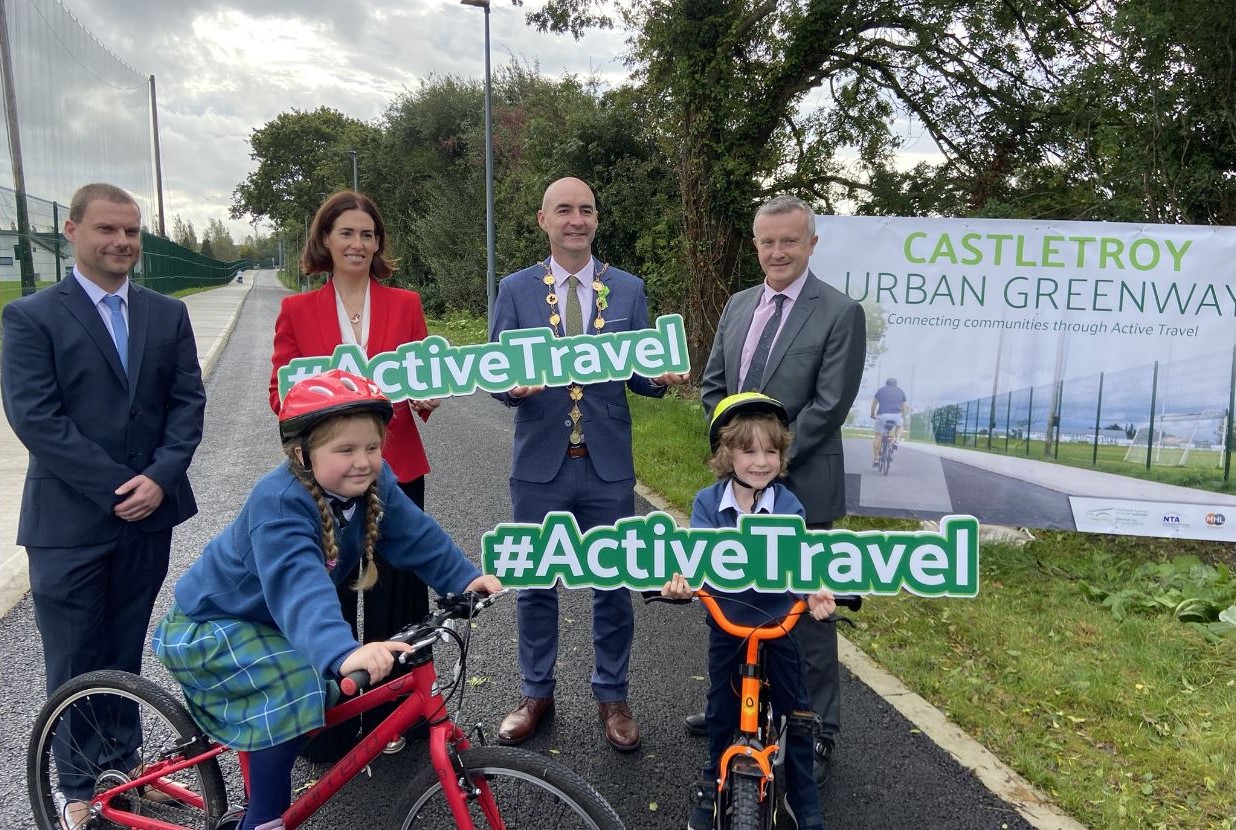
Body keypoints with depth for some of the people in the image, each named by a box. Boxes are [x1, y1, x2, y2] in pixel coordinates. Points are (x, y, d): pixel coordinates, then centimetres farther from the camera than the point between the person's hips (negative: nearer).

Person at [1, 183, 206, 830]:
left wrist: (159, 479, -12)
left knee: (125, 650, 17)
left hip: (148, 513, 3)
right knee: (74, 663, 10)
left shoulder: (167, 315, 7)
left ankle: (124, 759, 34)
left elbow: (188, 402, 2)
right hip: (69, 521, -3)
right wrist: (120, 486, -17)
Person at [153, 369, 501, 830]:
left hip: (265, 620, 8)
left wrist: (466, 577, -26)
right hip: (211, 625, -7)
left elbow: (416, 535, -12)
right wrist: (343, 653, -64)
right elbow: (299, 587, -50)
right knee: (296, 682, -27)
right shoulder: (279, 502, -37)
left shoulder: (373, 483, -16)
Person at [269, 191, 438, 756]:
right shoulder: (297, 310, 4)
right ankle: (328, 725, 21)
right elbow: (280, 391, 5)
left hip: (395, 468, 1)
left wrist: (426, 396, -13)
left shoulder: (405, 304, 7)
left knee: (394, 593, 8)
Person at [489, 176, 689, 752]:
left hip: (609, 467, 0)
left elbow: (640, 373, 4)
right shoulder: (516, 289, 1)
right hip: (539, 464, 0)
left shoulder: (629, 289, 4)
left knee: (613, 585, 10)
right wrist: (514, 386, -24)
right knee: (536, 585, 13)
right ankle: (536, 693, 32)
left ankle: (612, 697, 29)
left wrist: (662, 378, -19)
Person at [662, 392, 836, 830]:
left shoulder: (788, 506, -13)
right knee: (721, 712, 17)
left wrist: (815, 589, -45)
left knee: (795, 715, 9)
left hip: (778, 623, 0)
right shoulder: (707, 502, -12)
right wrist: (681, 578, -45)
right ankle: (713, 783, 40)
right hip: (726, 624, 1)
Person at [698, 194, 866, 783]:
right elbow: (712, 386, 11)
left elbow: (829, 405, -15)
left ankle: (819, 732, 23)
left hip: (799, 486, -6)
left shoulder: (840, 313, -10)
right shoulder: (738, 305, 9)